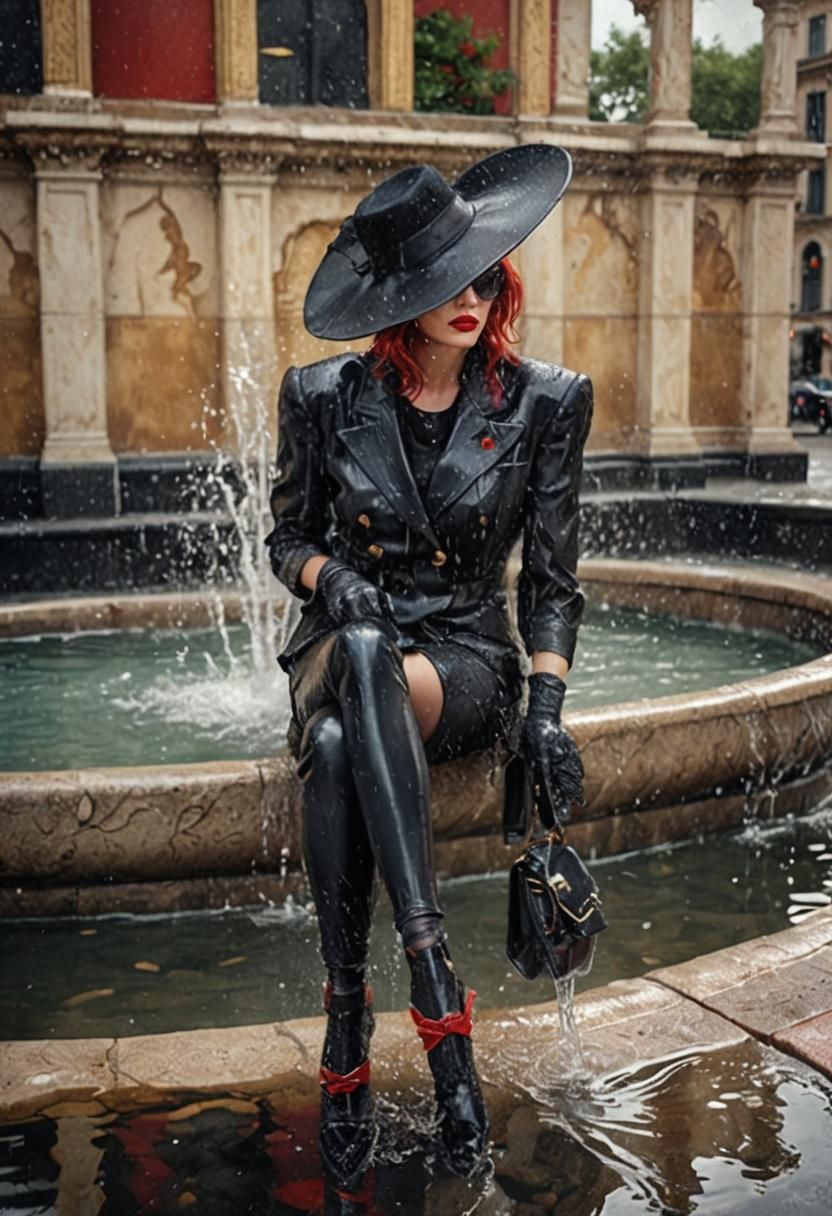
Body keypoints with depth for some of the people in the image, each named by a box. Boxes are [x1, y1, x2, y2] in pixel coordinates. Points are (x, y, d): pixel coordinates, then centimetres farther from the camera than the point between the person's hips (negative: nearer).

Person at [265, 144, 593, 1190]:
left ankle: (347, 1027, -30)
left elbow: (551, 575, 2)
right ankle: (436, 992, -38)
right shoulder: (325, 396, 0)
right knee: (361, 655, -40)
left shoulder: (546, 402, -1)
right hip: (344, 646, 1)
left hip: (466, 659, -1)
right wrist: (325, 573, -13)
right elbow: (286, 535, 12)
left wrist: (546, 708, -10)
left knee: (340, 745, -37)